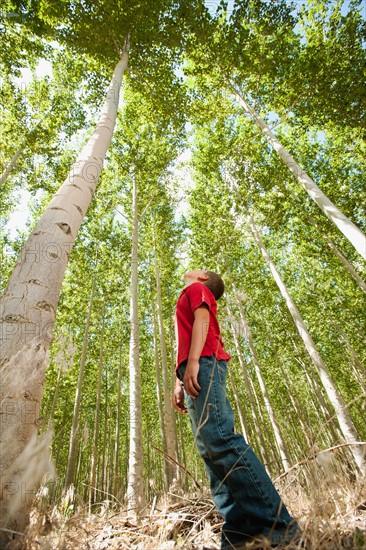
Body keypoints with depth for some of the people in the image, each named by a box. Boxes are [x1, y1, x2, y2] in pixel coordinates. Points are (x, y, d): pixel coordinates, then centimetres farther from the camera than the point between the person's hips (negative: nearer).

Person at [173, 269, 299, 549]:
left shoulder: (197, 289, 13)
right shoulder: (187, 301, 36)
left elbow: (201, 320, -7)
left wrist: (192, 362, -20)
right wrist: (180, 384, 18)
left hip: (203, 364, -9)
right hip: (195, 373, 9)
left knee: (219, 438, -19)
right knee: (210, 450, 0)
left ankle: (275, 523, -16)